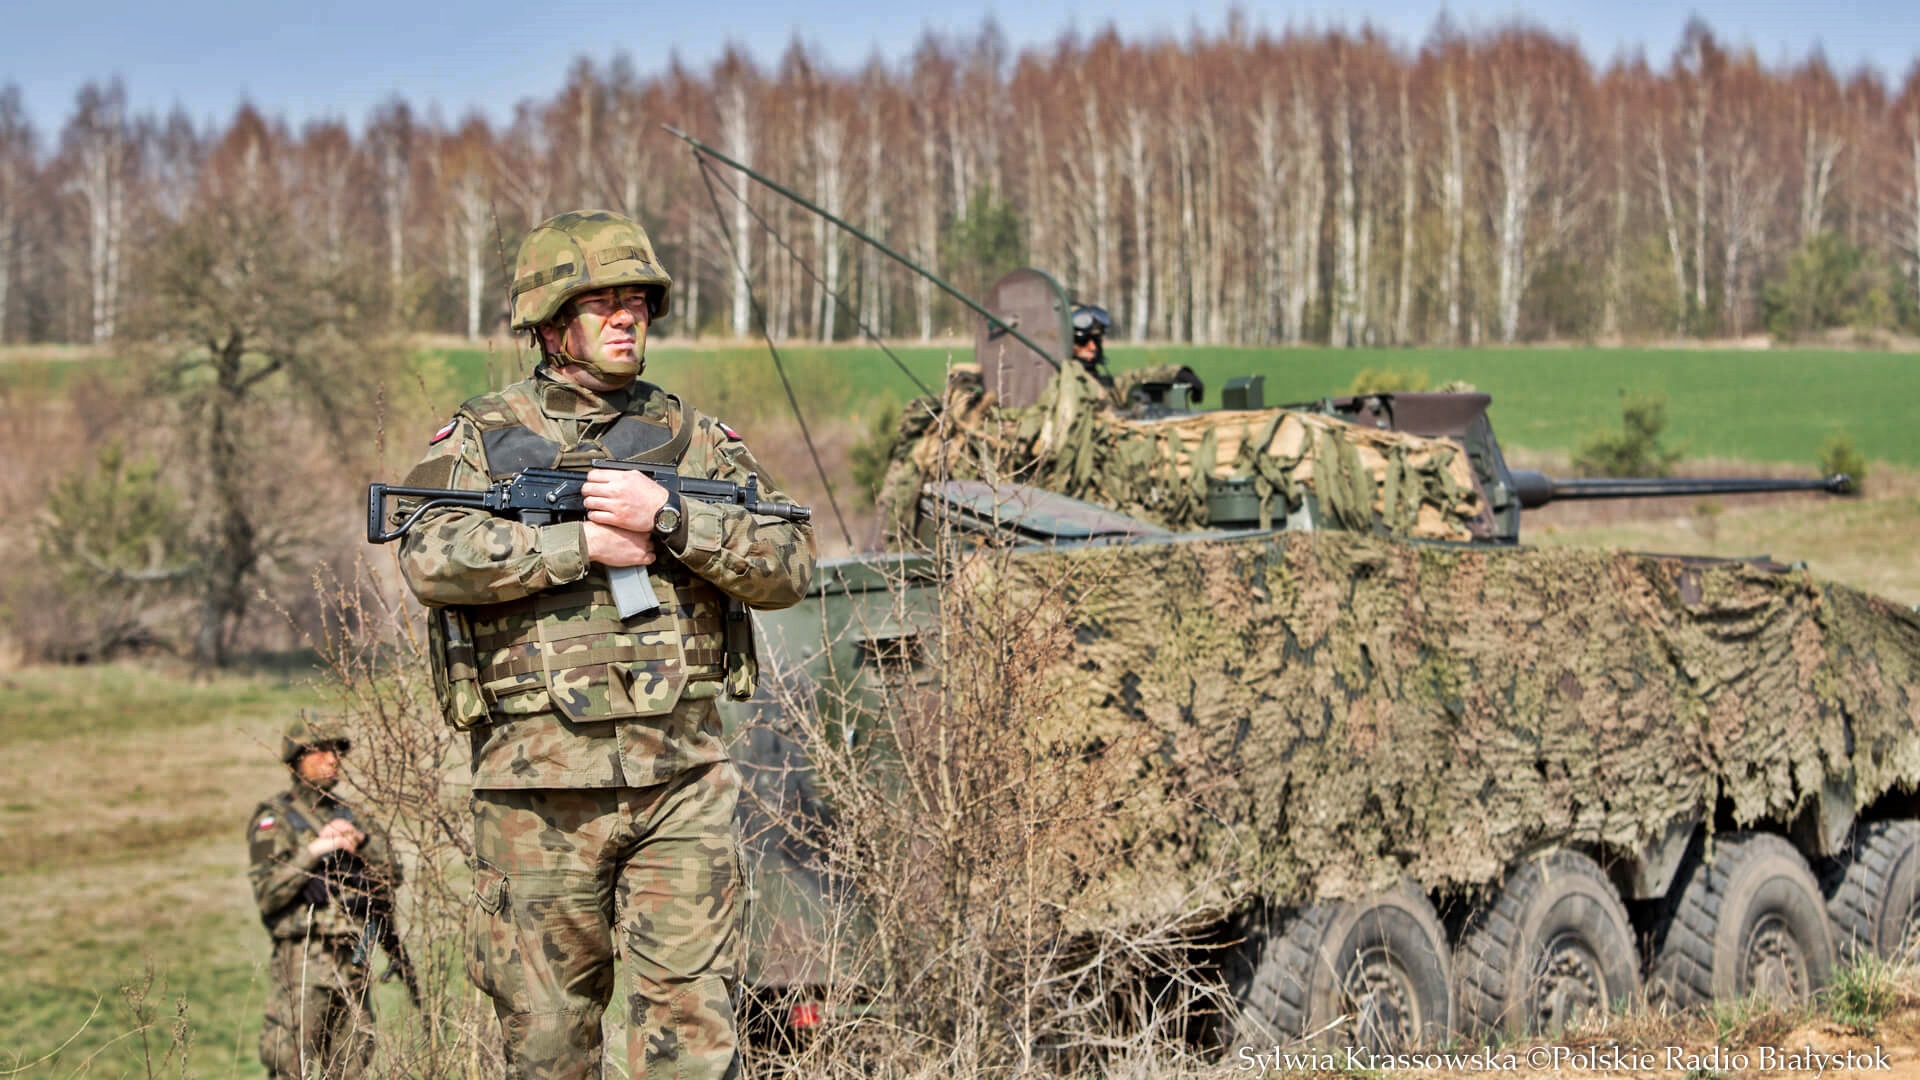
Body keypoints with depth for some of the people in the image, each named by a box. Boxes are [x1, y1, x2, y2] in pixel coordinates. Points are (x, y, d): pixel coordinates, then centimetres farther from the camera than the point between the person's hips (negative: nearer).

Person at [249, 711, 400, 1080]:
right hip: (303, 963, -6)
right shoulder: (274, 819, -1)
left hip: (353, 963, 6)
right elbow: (267, 893, -13)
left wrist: (362, 839, -6)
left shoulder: (346, 816, 17)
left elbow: (391, 878, 10)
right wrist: (314, 851, -18)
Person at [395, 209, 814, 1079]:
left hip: (681, 775, 1)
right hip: (539, 781, -1)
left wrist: (666, 520, -12)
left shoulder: (693, 439, 12)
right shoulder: (481, 437, 6)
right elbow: (432, 559, -13)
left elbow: (788, 566, 1)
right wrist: (582, 546, -14)